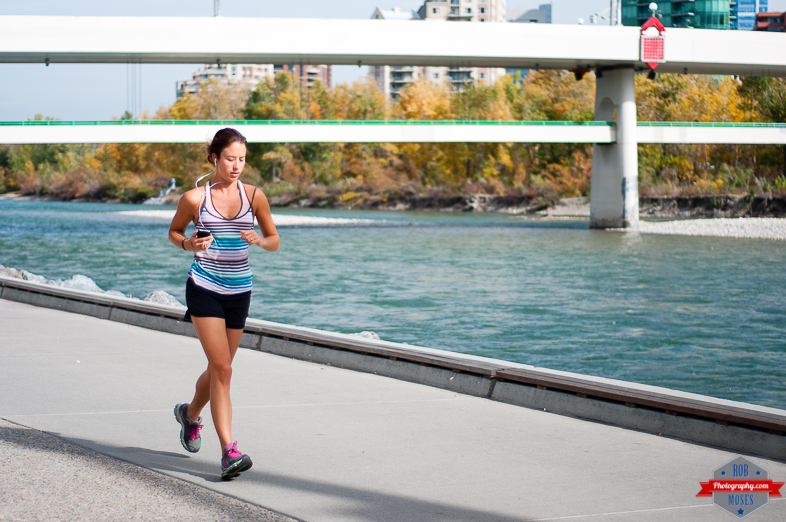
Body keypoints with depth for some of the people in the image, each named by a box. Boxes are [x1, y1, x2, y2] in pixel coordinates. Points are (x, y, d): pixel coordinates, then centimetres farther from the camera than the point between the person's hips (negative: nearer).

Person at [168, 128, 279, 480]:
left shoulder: (254, 196, 3)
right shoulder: (195, 198, -2)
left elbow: (275, 241, 10)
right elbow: (173, 231, 13)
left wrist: (259, 240, -13)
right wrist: (187, 244, -9)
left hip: (238, 292, 4)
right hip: (204, 289, -4)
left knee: (219, 368, 15)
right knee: (221, 368, -14)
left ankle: (190, 413, 46)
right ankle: (229, 453, -16)